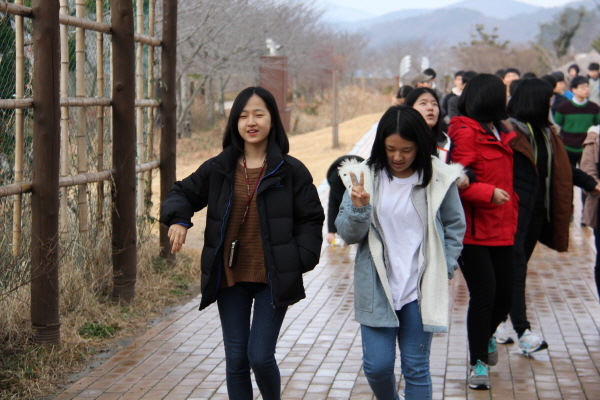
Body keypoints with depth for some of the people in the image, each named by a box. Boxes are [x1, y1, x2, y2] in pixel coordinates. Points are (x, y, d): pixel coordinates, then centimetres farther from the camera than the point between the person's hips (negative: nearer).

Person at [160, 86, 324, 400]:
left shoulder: (291, 171, -4)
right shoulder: (218, 169, 3)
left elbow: (311, 219, 0)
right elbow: (183, 192, 13)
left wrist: (300, 262, -12)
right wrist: (178, 219, -9)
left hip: (272, 280, -3)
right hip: (230, 279, 3)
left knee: (260, 357, -6)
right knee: (236, 360, 9)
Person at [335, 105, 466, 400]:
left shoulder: (439, 178, -5)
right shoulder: (365, 176, -5)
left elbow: (455, 226, 8)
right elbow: (348, 234, -3)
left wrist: (443, 270, 0)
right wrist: (358, 209, -22)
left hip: (421, 289, 0)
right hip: (376, 288, 1)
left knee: (416, 369, 8)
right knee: (377, 365, 2)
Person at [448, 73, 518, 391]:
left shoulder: (500, 135, 16)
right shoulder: (466, 134, -12)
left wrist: (512, 218, 17)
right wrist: (489, 193, -24)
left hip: (502, 231, 8)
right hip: (473, 231, -8)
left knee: (505, 295, 9)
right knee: (484, 292, -9)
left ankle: (485, 334, 40)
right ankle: (479, 362, 6)